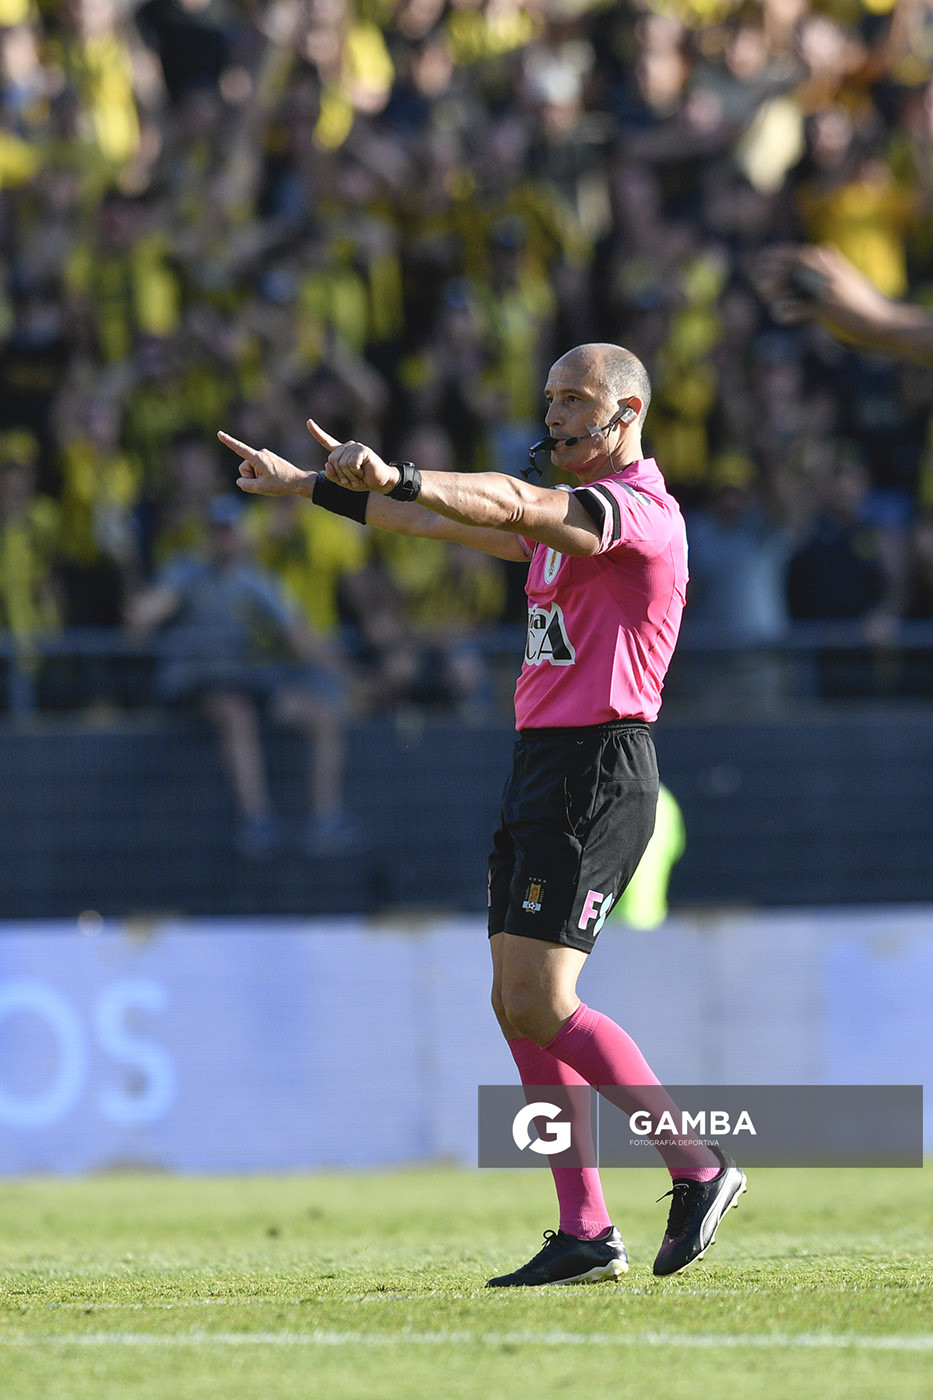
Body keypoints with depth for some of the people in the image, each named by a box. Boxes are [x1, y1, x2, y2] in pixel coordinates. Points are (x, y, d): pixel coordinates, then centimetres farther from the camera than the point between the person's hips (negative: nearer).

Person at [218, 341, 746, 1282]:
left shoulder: (638, 508, -10)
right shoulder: (569, 518, 20)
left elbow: (508, 506, -26)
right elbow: (448, 521, 25)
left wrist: (396, 479, -39)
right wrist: (310, 486, 23)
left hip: (598, 771, -10)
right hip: (541, 767, 10)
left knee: (541, 1002, -15)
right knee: (518, 1005, 3)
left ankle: (699, 1169, -4)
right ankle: (584, 1233, 3)